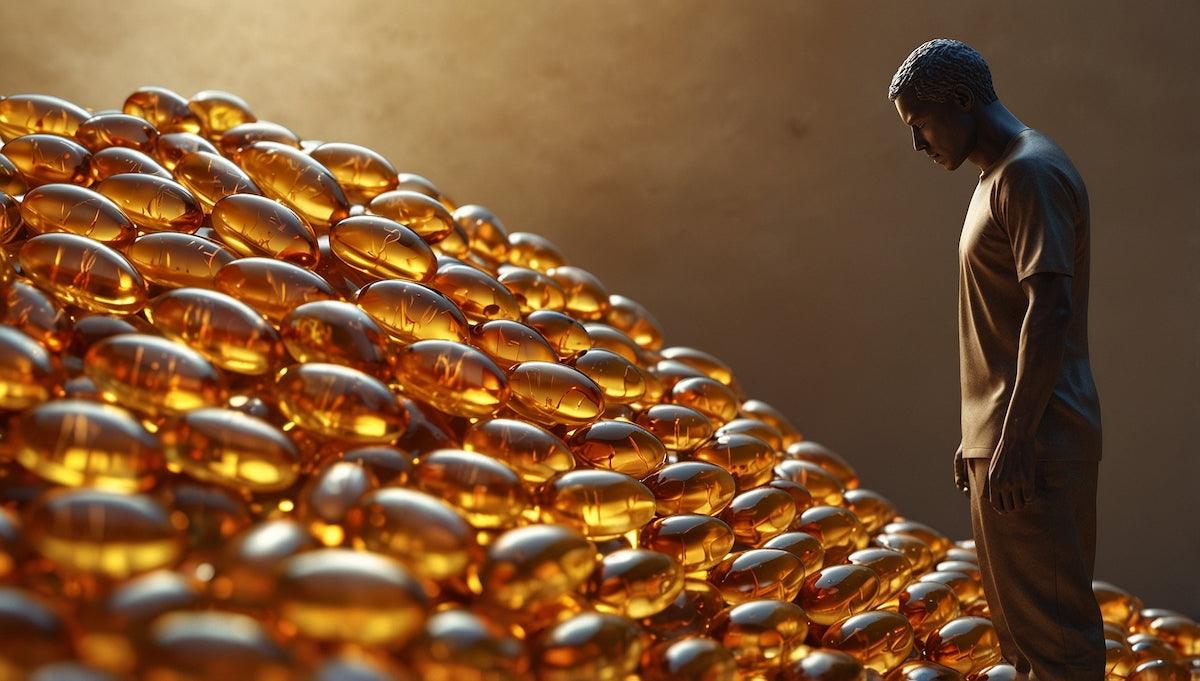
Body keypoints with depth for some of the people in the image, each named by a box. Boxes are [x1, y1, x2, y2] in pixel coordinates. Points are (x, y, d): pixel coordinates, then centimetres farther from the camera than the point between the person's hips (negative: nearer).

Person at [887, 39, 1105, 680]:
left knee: (1052, 627, -6)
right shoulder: (997, 177, 18)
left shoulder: (1032, 173, -12)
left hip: (1036, 448, -10)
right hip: (1004, 442, 10)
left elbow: (1051, 310, -21)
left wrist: (1014, 439, -23)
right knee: (1019, 625, 14)